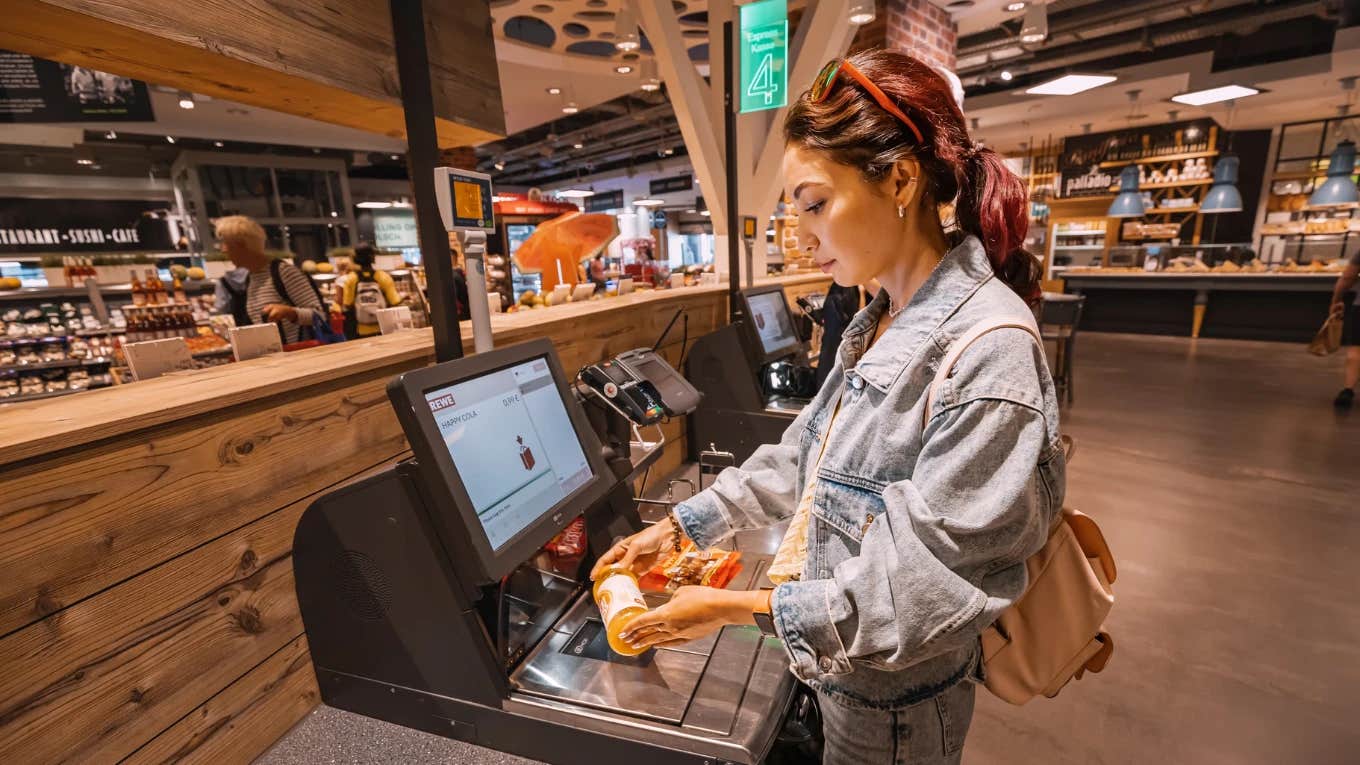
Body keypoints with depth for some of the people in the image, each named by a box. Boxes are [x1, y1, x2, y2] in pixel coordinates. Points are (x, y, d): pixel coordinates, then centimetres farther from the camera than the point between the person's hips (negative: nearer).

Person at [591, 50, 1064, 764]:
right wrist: (679, 526, 2)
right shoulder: (878, 324, -2)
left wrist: (741, 608, -23)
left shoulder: (989, 349, -28)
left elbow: (932, 585, -25)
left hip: (894, 699, -6)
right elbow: (803, 455, 4)